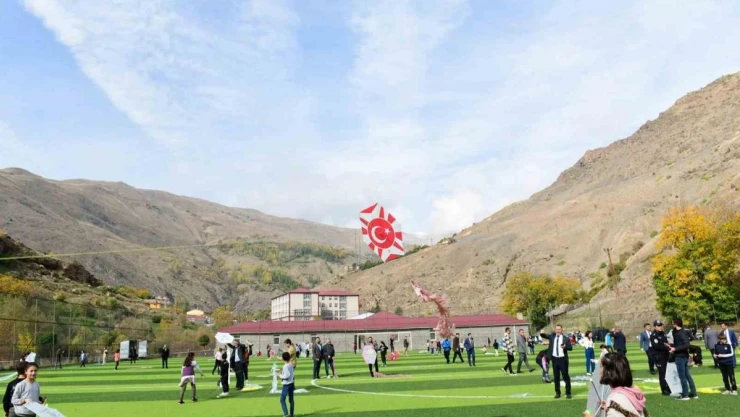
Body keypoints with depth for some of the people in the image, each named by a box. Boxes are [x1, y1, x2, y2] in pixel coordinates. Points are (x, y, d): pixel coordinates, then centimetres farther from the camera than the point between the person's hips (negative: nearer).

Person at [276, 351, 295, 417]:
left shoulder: (285, 366, -19)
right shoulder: (291, 364, 4)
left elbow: (287, 376, -25)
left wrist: (280, 375, -10)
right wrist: (281, 372, 12)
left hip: (286, 385, -8)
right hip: (292, 383, 8)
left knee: (282, 400, -2)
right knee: (291, 399, 15)